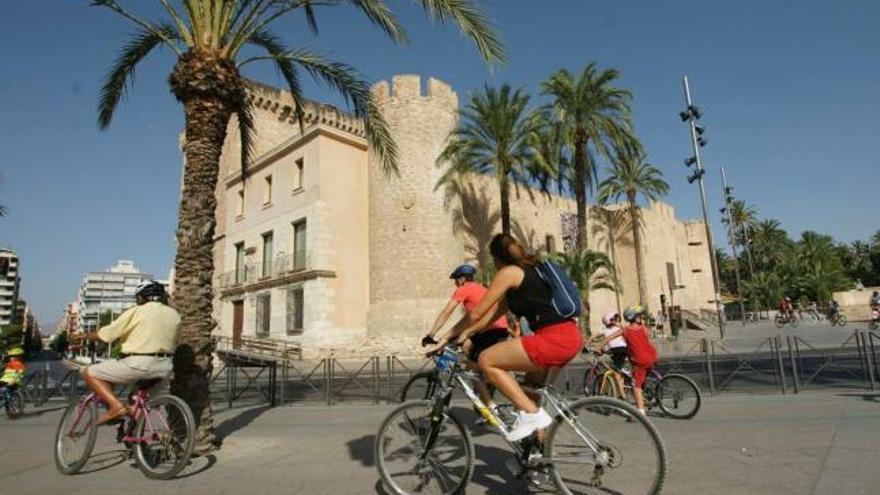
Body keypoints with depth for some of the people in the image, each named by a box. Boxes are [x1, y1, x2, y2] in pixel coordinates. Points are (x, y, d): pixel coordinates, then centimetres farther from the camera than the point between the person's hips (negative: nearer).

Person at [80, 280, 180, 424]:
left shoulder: (135, 312, -1)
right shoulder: (174, 314, 13)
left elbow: (105, 334, 3)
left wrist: (87, 337, 23)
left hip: (138, 364, -6)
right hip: (165, 368, 6)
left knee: (89, 373, 9)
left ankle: (115, 405, -7)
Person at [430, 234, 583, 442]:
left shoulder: (509, 272, -2)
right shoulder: (529, 271, 24)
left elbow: (476, 313, -1)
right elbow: (494, 313, 25)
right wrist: (465, 334, 26)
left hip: (554, 338, -10)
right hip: (572, 337, 10)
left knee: (486, 360, -4)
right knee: (534, 382, 30)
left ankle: (531, 413, -5)